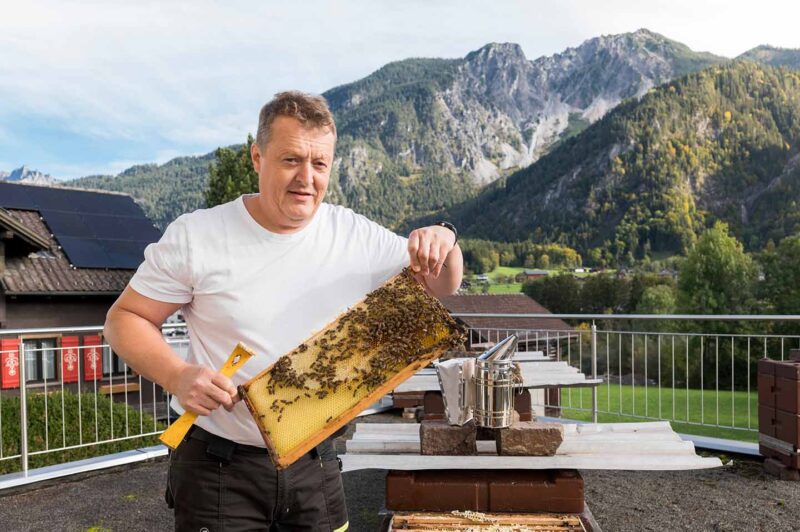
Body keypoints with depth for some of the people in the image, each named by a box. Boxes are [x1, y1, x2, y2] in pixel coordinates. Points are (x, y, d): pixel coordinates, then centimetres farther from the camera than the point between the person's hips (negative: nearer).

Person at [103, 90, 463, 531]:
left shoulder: (358, 237, -3)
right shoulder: (196, 237, -11)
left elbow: (442, 288, 6)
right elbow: (125, 318, -4)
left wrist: (443, 240, -17)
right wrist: (177, 376, -22)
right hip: (219, 468, -3)